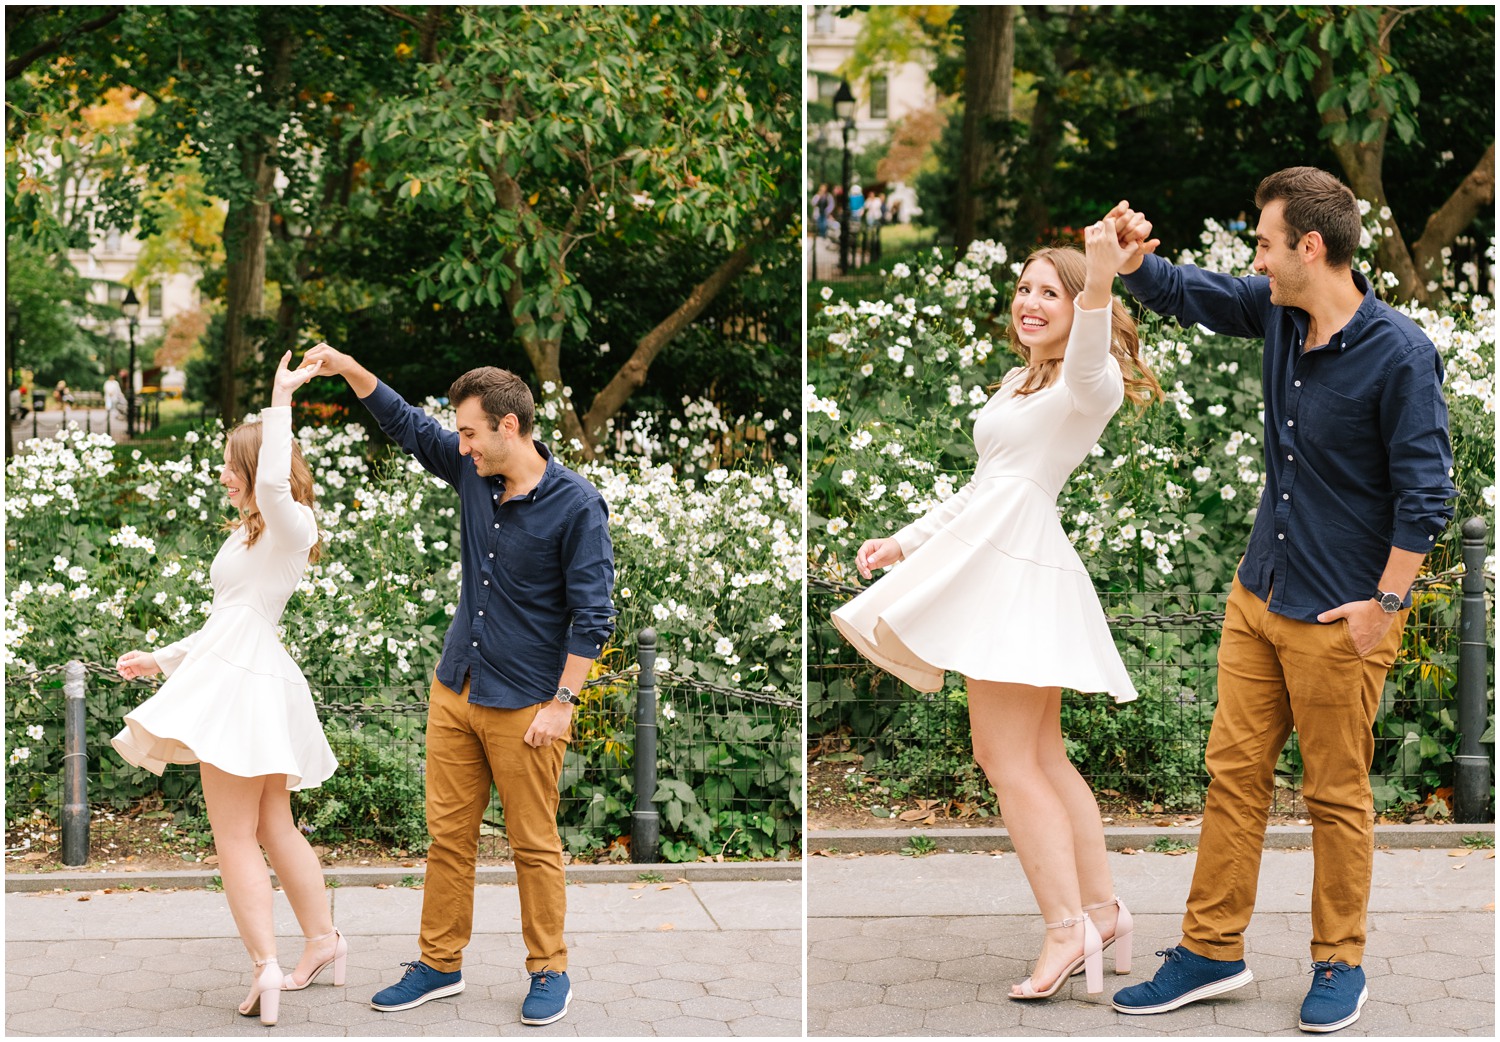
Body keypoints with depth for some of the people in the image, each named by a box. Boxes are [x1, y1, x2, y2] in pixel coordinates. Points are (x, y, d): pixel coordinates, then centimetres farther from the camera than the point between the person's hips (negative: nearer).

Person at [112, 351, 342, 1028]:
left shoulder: (290, 526, -7)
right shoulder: (250, 537, 23)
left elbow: (273, 482, -32)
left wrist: (280, 401, -24)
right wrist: (161, 660, 26)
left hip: (246, 680, -10)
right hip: (241, 673, 10)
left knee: (235, 836, -9)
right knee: (273, 827, 16)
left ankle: (266, 967, -11)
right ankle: (323, 940, 24)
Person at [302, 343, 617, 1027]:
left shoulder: (576, 504, -15)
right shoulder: (473, 472, 3)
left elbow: (592, 614, -14)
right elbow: (409, 427, 17)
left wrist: (562, 702, -15)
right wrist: (350, 370, 5)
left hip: (524, 705, -6)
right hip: (455, 689, 6)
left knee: (533, 844, 4)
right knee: (448, 834, 11)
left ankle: (549, 971, 17)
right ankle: (439, 965, 22)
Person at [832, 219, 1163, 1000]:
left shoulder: (1090, 380, -4)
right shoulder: (1016, 385, 24)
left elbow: (1086, 365, -31)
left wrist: (1099, 284, -49)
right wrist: (906, 541, 27)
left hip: (1020, 562, -10)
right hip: (989, 554, 10)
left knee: (1008, 760, -10)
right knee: (1042, 759, 13)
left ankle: (1067, 928, -6)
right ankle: (1101, 908, 21)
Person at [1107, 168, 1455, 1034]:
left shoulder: (1400, 354, -19)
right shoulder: (1277, 312, 1)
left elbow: (1425, 491, -16)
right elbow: (1186, 294, 17)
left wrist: (1386, 603, -16)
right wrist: (1132, 257, -3)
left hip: (1340, 619, -7)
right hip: (1259, 596, 7)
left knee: (1337, 796, 6)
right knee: (1235, 772, 10)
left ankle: (1341, 964, 22)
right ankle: (1213, 950, 20)